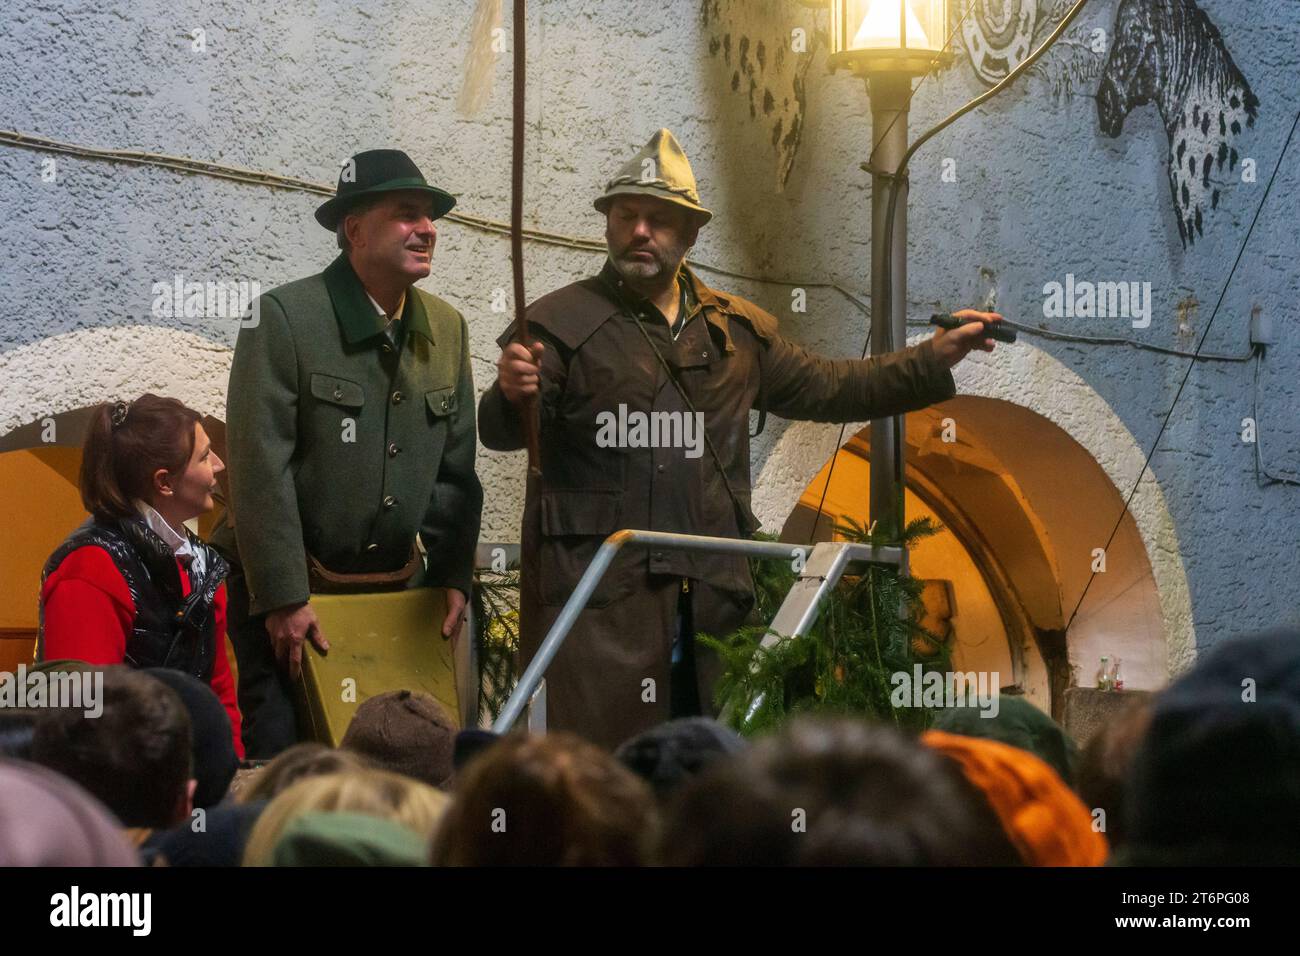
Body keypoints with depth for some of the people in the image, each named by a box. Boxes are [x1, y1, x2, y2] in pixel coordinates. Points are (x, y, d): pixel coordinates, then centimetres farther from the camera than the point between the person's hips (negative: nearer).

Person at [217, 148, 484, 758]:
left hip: (395, 593, 5)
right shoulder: (284, 317, -12)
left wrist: (453, 579, 5)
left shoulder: (446, 330, 8)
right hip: (286, 597, -5)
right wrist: (283, 600, -19)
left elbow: (455, 470, 12)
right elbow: (261, 469, -16)